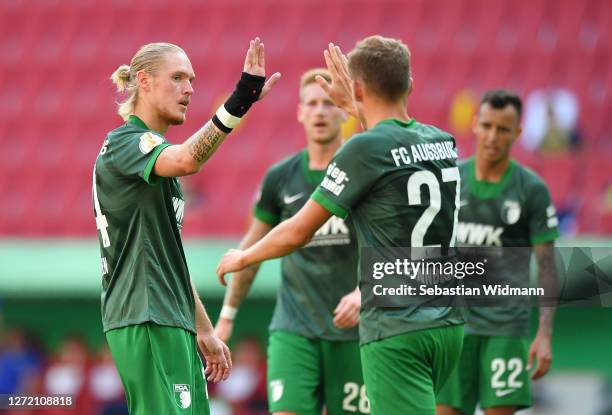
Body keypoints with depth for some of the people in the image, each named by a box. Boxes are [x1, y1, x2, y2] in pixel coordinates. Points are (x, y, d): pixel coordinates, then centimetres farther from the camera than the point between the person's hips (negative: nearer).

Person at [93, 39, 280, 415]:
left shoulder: (155, 151, 21)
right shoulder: (124, 143, -8)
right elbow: (186, 160, -32)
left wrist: (204, 330, 26)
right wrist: (238, 103, -42)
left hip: (171, 323, 10)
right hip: (146, 323, -10)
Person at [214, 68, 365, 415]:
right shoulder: (281, 178, 7)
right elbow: (252, 249, 18)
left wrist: (364, 292, -27)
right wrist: (228, 314, 19)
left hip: (353, 331, -1)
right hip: (293, 330, 2)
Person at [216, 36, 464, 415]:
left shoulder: (364, 149, -11)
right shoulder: (443, 142, 8)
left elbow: (298, 231, -2)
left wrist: (242, 258, 15)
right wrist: (352, 105, 45)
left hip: (396, 331, -8)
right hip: (448, 325, 8)